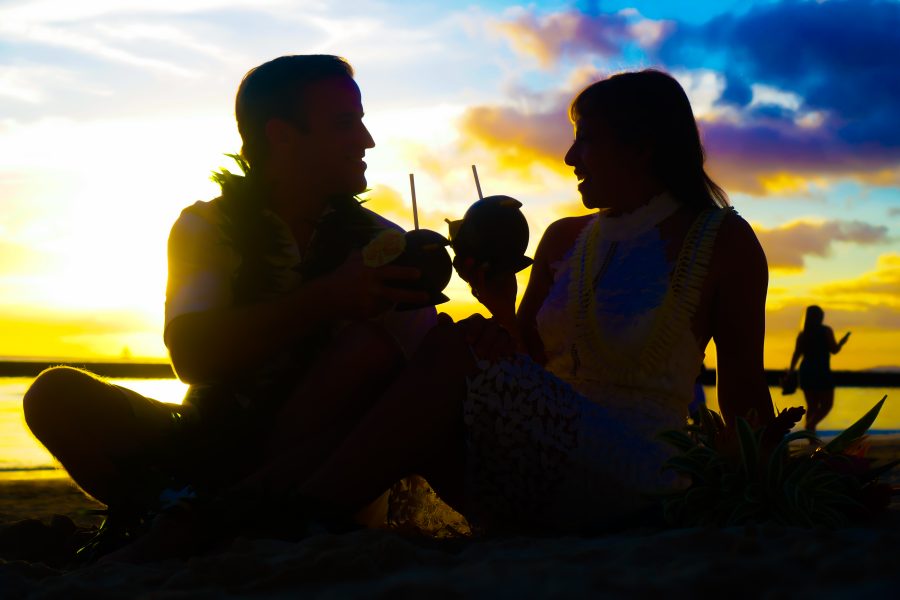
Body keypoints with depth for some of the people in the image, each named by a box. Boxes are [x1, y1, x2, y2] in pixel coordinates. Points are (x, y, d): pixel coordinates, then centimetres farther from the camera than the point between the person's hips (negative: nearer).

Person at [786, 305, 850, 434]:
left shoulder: (802, 334, 5)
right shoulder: (826, 331, -6)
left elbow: (796, 354, 0)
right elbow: (834, 350, -6)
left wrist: (790, 372, 6)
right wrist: (843, 341, 13)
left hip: (806, 372, 5)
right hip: (822, 372, -5)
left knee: (812, 405, 13)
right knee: (827, 404, 4)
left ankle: (810, 434, 5)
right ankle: (811, 425, -21)